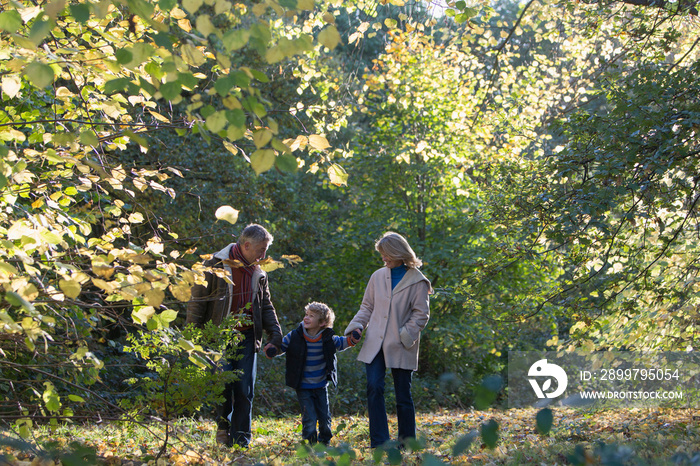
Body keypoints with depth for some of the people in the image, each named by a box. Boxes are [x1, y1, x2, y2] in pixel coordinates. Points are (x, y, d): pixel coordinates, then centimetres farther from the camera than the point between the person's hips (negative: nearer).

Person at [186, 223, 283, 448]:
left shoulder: (258, 272, 11)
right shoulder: (215, 265, -6)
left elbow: (266, 305, 21)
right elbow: (197, 301, -5)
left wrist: (275, 333, 9)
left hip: (246, 337, 5)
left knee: (245, 391, 1)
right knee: (223, 383, -15)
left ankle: (241, 440, 9)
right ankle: (223, 425, 11)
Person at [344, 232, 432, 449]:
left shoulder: (417, 281, 0)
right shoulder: (378, 276, 11)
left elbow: (421, 314, -3)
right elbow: (367, 307, 15)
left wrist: (405, 336, -14)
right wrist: (356, 326, -1)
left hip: (400, 348, -3)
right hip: (375, 344, 3)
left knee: (403, 395, 4)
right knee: (374, 388, -10)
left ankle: (407, 444, 17)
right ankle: (379, 443, -7)